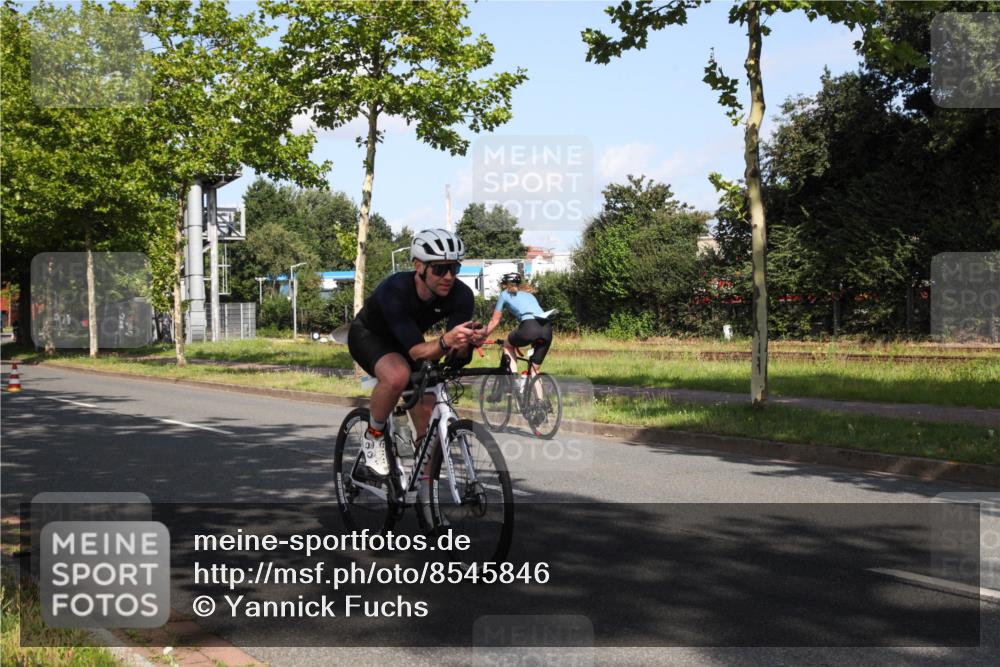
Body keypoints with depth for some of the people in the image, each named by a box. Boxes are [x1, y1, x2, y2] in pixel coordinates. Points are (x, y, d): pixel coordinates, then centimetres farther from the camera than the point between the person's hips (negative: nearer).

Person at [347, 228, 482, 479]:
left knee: (430, 428, -6)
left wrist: (463, 345, -51)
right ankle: (373, 436, -12)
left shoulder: (461, 295, -27)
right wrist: (445, 342, -64)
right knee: (398, 375, -38)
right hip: (368, 336, -5)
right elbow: (416, 351, -44)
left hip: (402, 343, 5)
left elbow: (458, 358, -29)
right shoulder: (395, 289, -38)